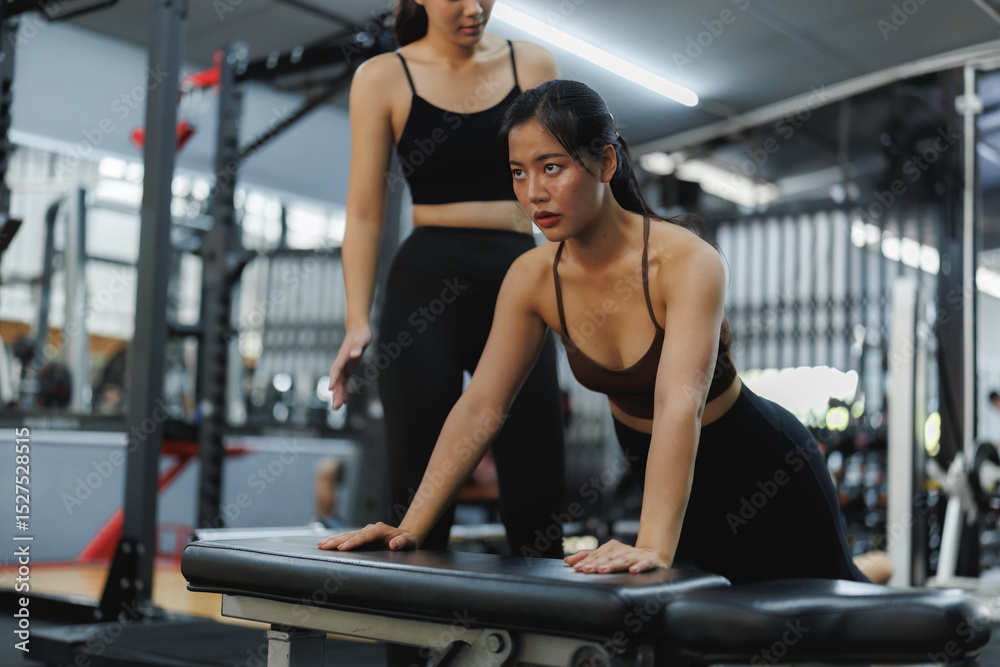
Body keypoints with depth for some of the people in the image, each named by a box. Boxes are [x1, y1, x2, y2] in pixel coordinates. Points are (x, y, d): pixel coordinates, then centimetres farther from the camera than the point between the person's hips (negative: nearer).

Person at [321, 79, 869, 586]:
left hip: (760, 464, -5)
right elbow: (479, 406, -15)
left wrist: (655, 547, -58)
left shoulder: (688, 262, -33)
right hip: (663, 470, 5)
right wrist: (411, 526, -21)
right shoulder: (532, 278, -17)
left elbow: (680, 404, -46)